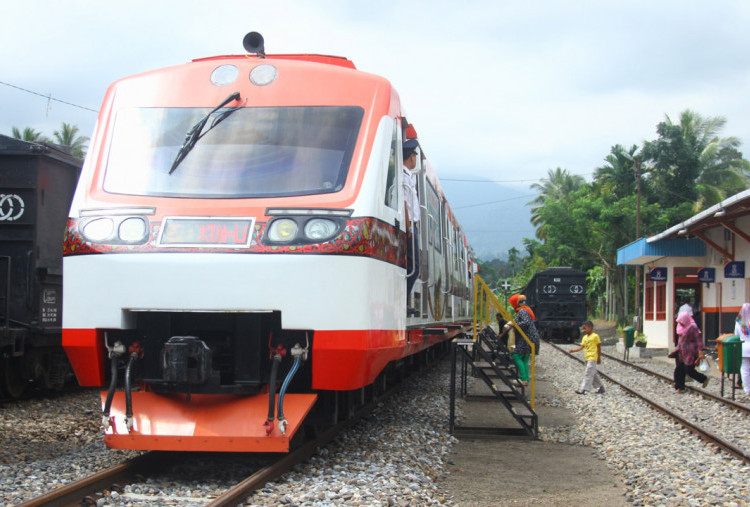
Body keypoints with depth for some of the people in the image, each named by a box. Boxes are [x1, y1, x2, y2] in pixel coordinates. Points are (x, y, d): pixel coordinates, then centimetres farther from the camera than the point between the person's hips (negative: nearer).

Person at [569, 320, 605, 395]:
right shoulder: (585, 337, 14)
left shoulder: (595, 336, -7)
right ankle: (600, 386, 25)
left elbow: (599, 347, -3)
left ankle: (583, 389, -17)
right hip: (587, 358, 8)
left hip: (592, 358, -8)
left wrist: (599, 358, -3)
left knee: (588, 373, -12)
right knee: (593, 373, 14)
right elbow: (582, 347, 8)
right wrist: (574, 350, -7)